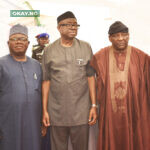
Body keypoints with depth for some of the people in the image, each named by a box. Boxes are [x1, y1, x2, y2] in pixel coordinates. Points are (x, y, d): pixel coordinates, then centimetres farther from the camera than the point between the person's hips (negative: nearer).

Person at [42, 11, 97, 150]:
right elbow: (46, 81, 3)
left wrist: (94, 105, -1)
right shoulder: (49, 50, 3)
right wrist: (44, 110, 1)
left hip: (81, 113, 0)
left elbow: (91, 77, 4)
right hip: (56, 113, 0)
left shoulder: (86, 48, 4)